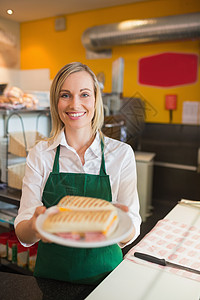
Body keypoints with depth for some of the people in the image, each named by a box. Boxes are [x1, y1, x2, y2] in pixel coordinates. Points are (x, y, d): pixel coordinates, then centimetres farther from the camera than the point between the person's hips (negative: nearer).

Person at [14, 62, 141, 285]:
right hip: (51, 272, 1)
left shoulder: (121, 153, -10)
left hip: (103, 273, 0)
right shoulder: (40, 154, -8)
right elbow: (23, 235, -10)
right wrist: (35, 226, -32)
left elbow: (129, 236, -12)